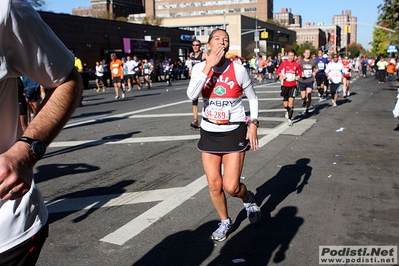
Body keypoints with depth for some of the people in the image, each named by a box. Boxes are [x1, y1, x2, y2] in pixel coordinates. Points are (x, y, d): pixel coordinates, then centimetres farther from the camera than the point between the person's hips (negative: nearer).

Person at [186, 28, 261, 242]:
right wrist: (209, 66, -26)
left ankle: (248, 199, 31)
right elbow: (191, 95, -24)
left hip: (235, 132, -2)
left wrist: (253, 124, -8)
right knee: (214, 184, 7)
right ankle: (225, 222, 33)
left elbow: (253, 98, 4)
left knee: (231, 187, -6)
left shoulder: (239, 70, -9)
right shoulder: (200, 67, -6)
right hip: (209, 133, 3)